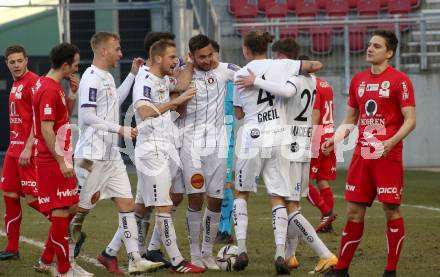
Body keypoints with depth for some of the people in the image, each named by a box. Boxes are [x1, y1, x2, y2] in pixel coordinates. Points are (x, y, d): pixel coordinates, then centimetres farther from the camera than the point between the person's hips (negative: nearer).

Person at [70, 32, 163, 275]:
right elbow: (87, 116, -20)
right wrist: (120, 130, -19)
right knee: (79, 210, -1)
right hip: (92, 156, -9)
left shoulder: (106, 77, 15)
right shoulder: (91, 78, -14)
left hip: (111, 155, 9)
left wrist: (132, 75, 30)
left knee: (127, 204, 2)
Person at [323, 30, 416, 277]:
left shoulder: (399, 80, -5)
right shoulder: (358, 80, 14)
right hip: (362, 155, 6)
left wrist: (391, 141, -24)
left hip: (388, 156, -6)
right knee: (354, 211, 6)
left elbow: (410, 120, -10)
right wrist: (334, 140, 6)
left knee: (391, 210, -3)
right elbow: (350, 119, 21)